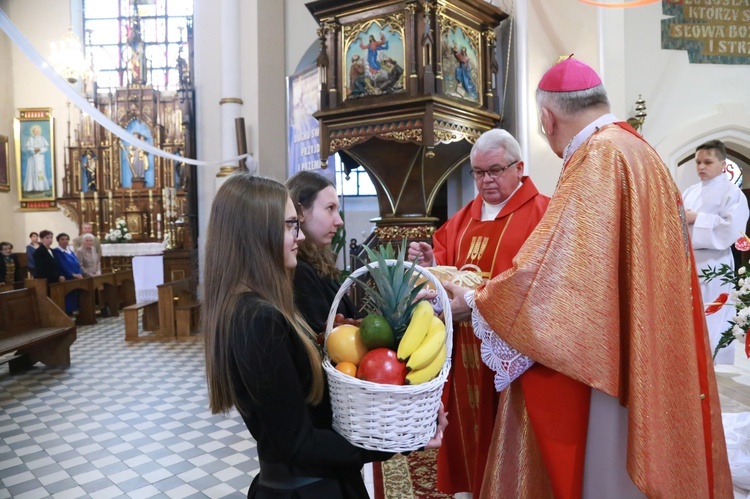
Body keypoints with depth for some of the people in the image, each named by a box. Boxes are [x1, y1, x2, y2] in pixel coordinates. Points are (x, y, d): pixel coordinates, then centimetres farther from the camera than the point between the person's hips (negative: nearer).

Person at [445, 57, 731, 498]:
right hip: (644, 357, 9)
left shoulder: (599, 156, -18)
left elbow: (553, 264, -22)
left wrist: (474, 301, -9)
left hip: (609, 361, -9)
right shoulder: (636, 148, 12)